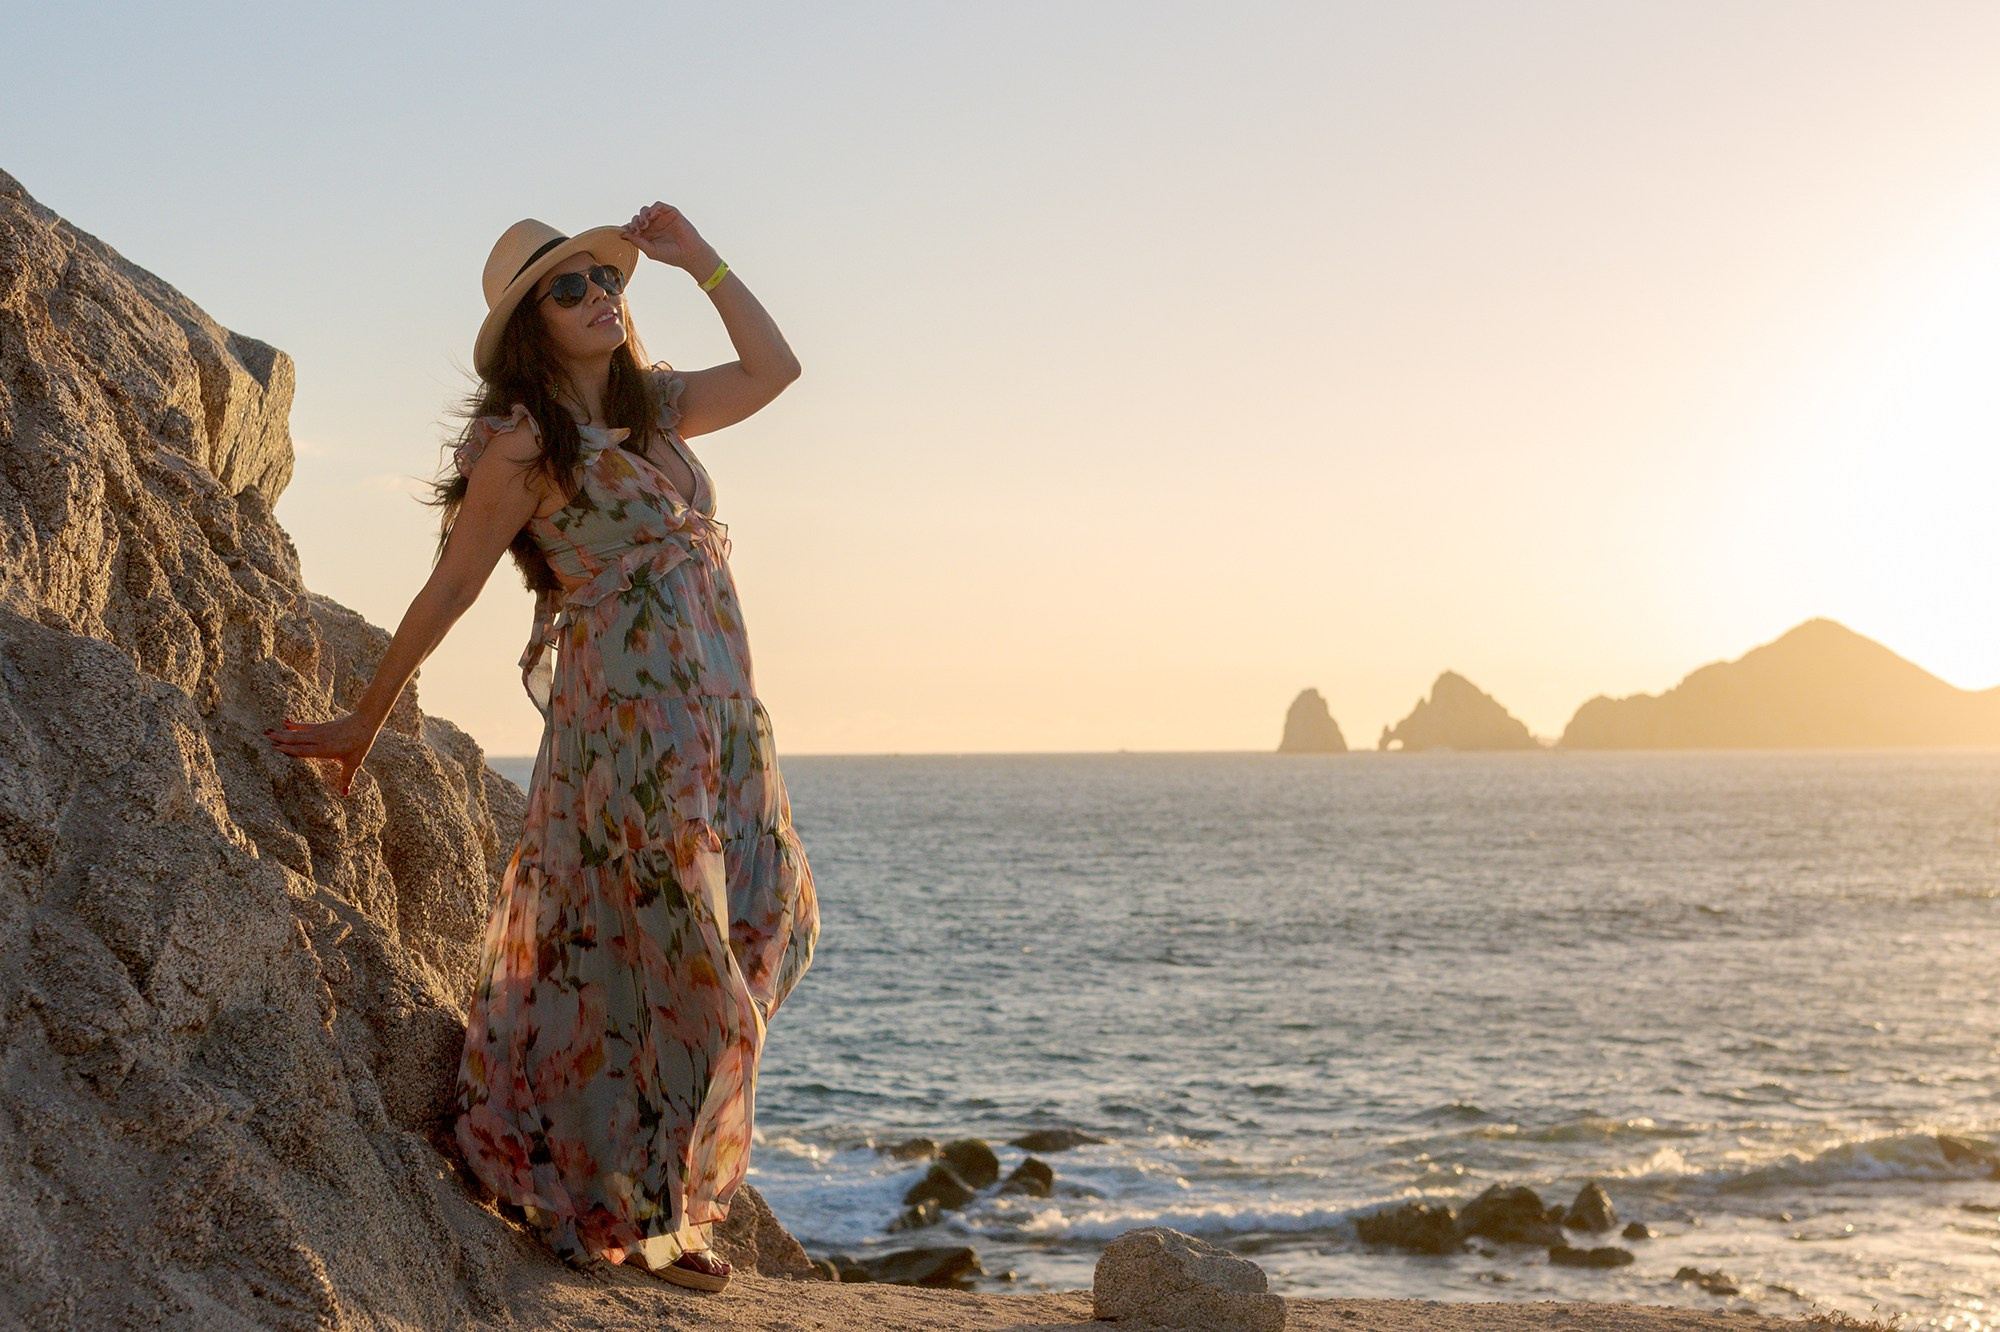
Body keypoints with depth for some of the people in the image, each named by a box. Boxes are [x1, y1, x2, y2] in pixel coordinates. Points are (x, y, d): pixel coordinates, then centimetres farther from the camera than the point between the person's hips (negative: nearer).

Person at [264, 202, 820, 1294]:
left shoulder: (652, 408, 15)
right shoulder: (521, 443, -6)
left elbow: (772, 368, 21)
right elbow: (447, 589, -3)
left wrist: (699, 260, 14)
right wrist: (362, 723, 1)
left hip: (720, 714, 8)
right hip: (630, 704, -8)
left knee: (766, 922, 12)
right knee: (661, 957, -4)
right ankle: (629, 1215, 10)